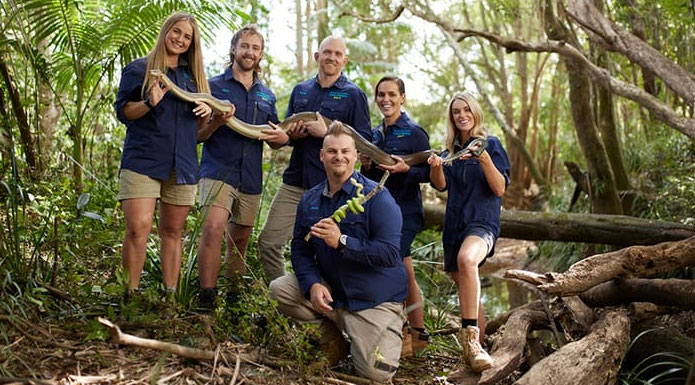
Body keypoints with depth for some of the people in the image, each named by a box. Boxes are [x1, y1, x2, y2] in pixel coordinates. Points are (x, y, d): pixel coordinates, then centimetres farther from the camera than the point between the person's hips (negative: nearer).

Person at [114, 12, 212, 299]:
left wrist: (207, 112, 0)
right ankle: (130, 295, -8)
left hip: (182, 164, 4)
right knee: (138, 228, -16)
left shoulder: (194, 76, 18)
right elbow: (122, 111, 0)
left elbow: (200, 126, 22)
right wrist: (150, 103, -17)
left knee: (173, 231, 7)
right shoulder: (138, 69, 6)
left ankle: (170, 295, 12)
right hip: (143, 160, -4)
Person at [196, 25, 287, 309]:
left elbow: (274, 139, 22)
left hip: (251, 178, 5)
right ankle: (206, 300, -21)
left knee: (240, 239, 14)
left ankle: (234, 295, 29)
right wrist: (216, 122, -20)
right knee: (213, 227, -25)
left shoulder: (266, 95, 15)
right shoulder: (213, 86, 2)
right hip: (218, 171, -5)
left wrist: (283, 138, -2)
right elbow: (196, 136, 0)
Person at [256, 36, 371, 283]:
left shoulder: (354, 95, 1)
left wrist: (327, 132, -16)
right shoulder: (300, 91, 16)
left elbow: (364, 141, -6)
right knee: (268, 242, 0)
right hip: (295, 182, 5)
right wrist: (292, 136, -1)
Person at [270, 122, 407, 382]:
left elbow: (390, 254, -22)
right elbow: (300, 250, 0)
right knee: (280, 289, -14)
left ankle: (390, 337, 20)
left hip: (376, 300, -5)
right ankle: (332, 336, 6)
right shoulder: (309, 200, 3)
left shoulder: (376, 197, -15)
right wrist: (313, 284, -19)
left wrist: (341, 242, -31)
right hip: (330, 292, 5)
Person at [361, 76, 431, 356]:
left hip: (405, 212, -7)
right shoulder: (375, 134, 13)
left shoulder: (414, 133, -6)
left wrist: (405, 168, -24)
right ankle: (418, 335, 21)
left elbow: (429, 174, -8)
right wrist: (366, 166, -4)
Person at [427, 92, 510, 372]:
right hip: (454, 223, 6)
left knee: (466, 259, -36)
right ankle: (471, 343, 29)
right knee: (464, 285, 11)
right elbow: (441, 185, 1)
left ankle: (472, 341, -38)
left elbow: (500, 189, -8)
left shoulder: (490, 144, 0)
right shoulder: (450, 150, 15)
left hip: (483, 221, -6)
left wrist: (485, 160, -23)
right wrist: (435, 167, -20)